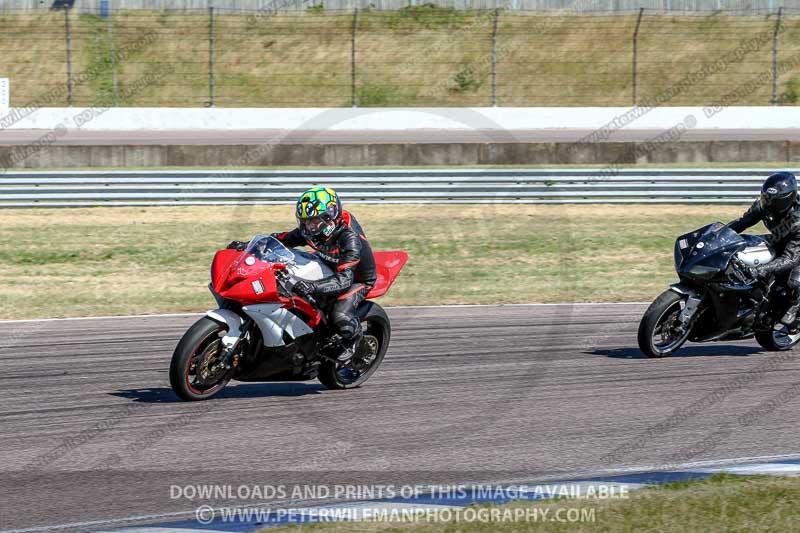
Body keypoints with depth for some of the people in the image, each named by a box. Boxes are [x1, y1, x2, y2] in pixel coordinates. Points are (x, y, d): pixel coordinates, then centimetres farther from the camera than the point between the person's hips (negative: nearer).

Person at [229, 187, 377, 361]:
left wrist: (313, 286, -60)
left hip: (358, 279, -7)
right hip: (330, 268, 7)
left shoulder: (350, 238, -37)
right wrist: (247, 245, -19)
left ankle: (354, 337, 2)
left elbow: (344, 279, -44)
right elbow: (283, 238, -7)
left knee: (340, 315, -31)